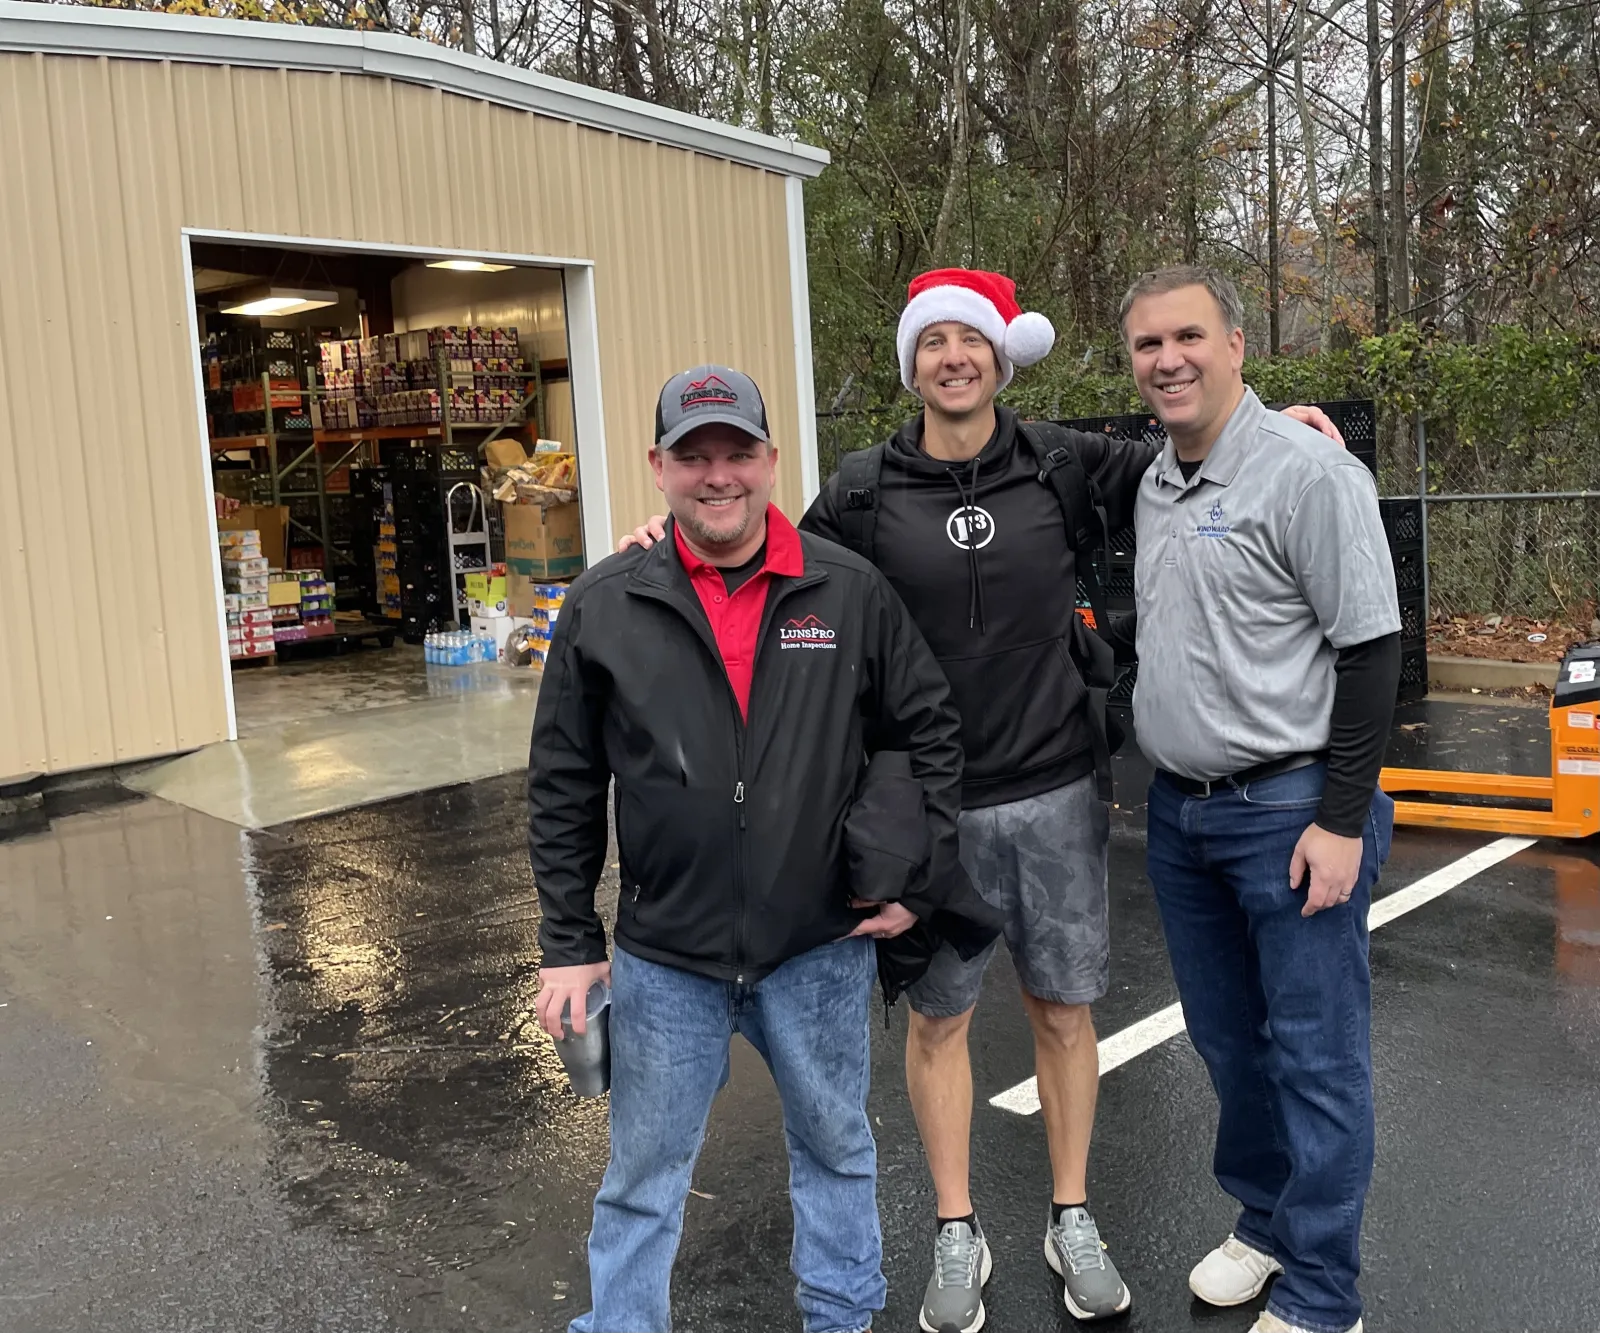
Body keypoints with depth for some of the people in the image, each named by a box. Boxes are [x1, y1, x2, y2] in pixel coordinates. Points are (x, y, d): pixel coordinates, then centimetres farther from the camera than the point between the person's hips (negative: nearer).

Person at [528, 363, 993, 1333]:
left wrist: (920, 882, 0)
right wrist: (570, 944, 0)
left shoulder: (853, 592, -5)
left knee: (836, 1144, 20)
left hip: (823, 948, 1)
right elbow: (564, 790, 1)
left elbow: (933, 734, 4)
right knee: (644, 1180, 13)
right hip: (663, 960, 0)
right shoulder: (604, 609, -4)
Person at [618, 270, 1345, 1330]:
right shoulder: (866, 491, -1)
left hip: (1057, 793, 1)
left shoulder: (1064, 466, 0)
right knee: (937, 1015, 11)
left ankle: (1073, 1221, 34)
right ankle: (959, 1236, 31)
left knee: (1063, 1009, 13)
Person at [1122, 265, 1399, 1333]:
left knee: (1314, 1055, 3)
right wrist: (1167, 785, 16)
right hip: (1180, 810, 8)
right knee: (1227, 1039, 19)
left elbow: (1370, 648, -15)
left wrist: (1343, 820, -17)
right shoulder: (1155, 484, 11)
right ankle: (1266, 1223, 38)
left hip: (1288, 812, -7)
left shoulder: (1308, 470, -13)